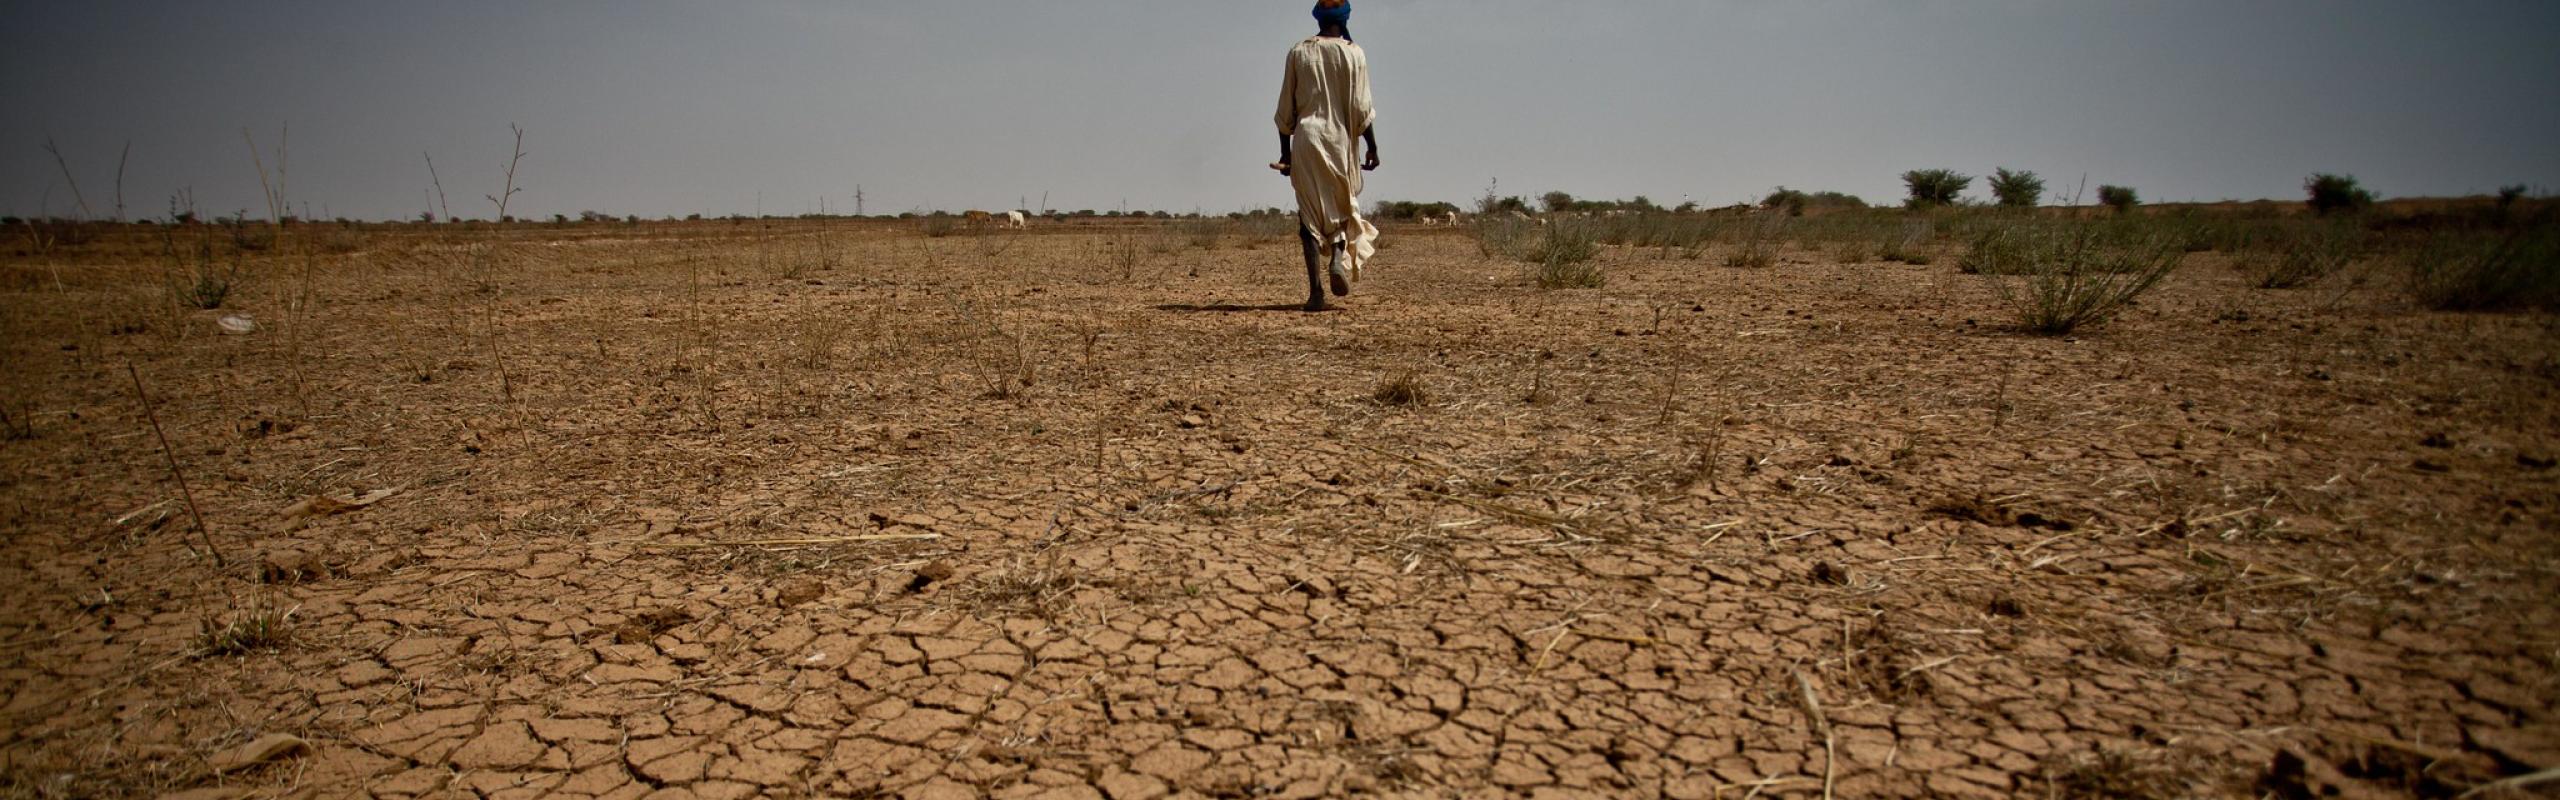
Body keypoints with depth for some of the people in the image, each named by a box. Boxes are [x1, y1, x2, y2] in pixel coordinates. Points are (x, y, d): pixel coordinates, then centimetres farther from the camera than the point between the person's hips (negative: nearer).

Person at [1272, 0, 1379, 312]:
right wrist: (1372, 147, 2)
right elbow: (1361, 108, -5)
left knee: (1310, 214, 3)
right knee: (1344, 205, 17)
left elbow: (1286, 110, 5)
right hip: (1341, 139, -1)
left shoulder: (1298, 52, 6)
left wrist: (1285, 151, 11)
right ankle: (1338, 256, -11)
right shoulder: (1353, 53, -1)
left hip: (1306, 139, 1)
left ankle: (1316, 292, -6)